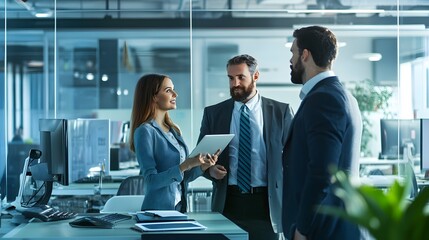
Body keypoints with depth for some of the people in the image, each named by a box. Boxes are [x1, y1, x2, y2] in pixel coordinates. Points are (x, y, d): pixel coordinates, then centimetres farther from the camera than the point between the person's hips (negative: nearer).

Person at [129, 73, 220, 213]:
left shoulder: (173, 129, 9)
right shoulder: (145, 131, -12)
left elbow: (182, 178, 12)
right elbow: (151, 180, -17)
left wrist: (202, 166, -5)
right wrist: (185, 165, -25)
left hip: (180, 206, 7)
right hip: (158, 208, -7)